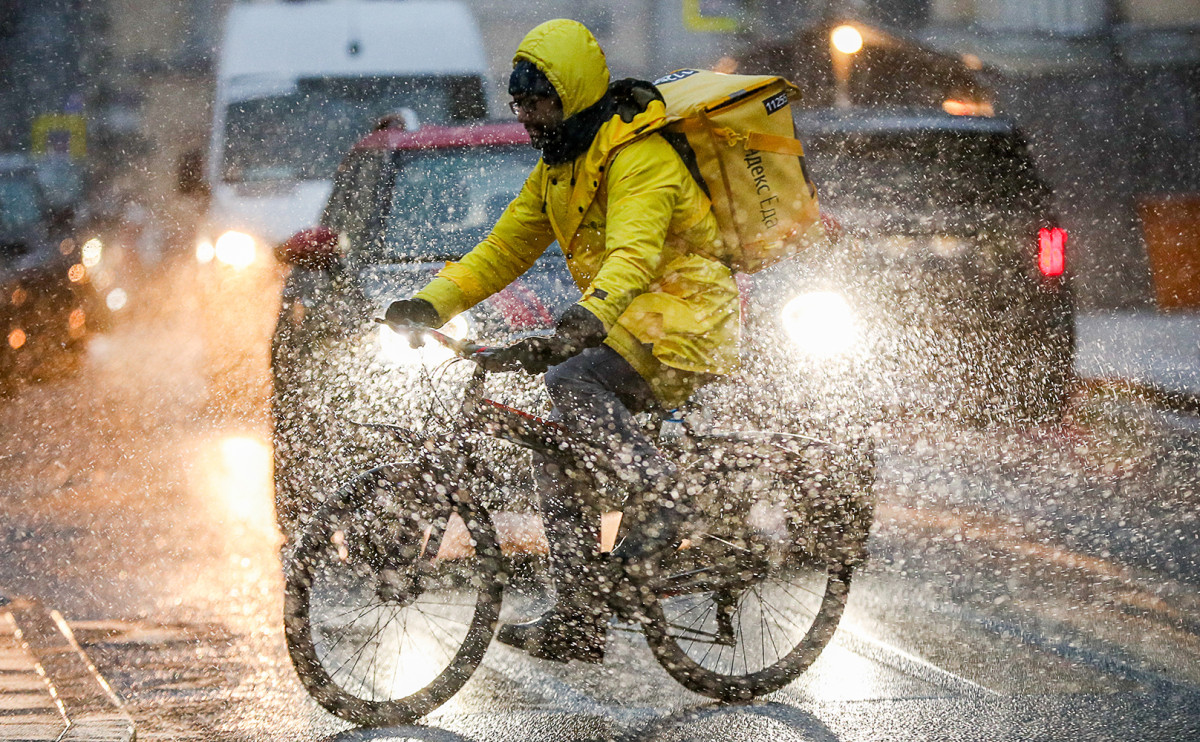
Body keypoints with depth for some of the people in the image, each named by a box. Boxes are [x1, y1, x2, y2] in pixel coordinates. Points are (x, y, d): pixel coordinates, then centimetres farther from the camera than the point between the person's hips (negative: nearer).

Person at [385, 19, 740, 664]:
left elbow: (634, 251, -36)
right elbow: (501, 251, 12)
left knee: (571, 379, -31)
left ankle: (659, 495, -22)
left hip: (685, 318, -10)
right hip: (626, 326, 10)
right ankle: (577, 623, 7)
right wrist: (430, 305, -3)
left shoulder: (638, 157, -19)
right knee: (553, 452, 3)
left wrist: (589, 316, -54)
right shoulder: (555, 170, 12)